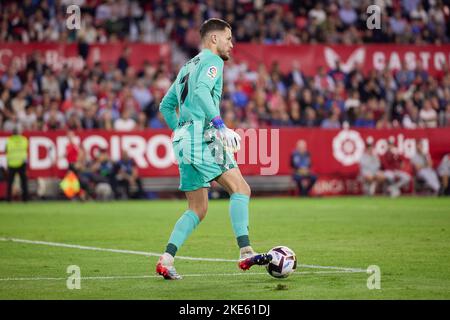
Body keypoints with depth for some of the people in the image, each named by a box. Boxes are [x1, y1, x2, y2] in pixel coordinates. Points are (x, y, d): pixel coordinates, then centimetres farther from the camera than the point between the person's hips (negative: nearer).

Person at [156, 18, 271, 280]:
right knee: (241, 190, -11)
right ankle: (246, 253, -23)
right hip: (203, 136, -9)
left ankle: (166, 259, 0)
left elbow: (166, 106, 29)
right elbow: (201, 91, -20)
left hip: (183, 140, 9)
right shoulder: (212, 61, -1)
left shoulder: (187, 67, 26)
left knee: (198, 210, 11)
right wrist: (221, 126, -25)